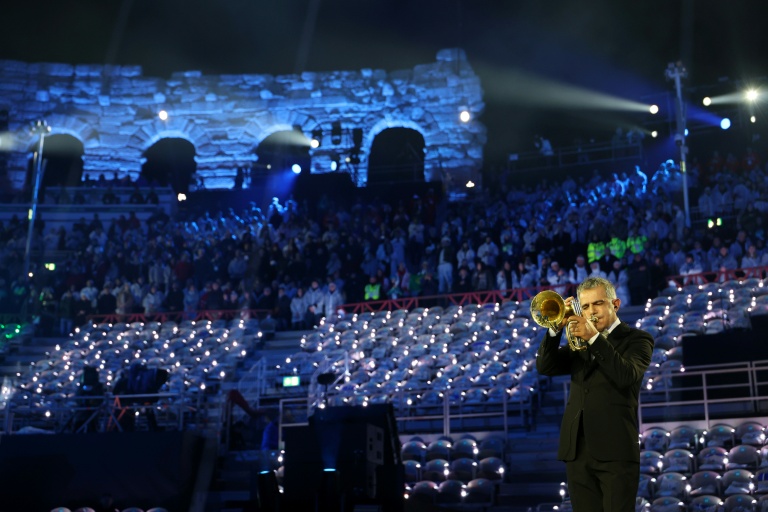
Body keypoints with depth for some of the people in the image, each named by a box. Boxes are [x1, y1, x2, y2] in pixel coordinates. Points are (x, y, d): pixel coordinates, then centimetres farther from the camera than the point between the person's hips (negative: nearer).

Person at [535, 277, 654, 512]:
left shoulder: (636, 339, 4)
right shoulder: (579, 340, 19)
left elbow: (627, 376, -15)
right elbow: (545, 367, 4)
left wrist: (594, 337, -21)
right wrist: (556, 328, -10)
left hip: (615, 449, -5)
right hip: (578, 450, 5)